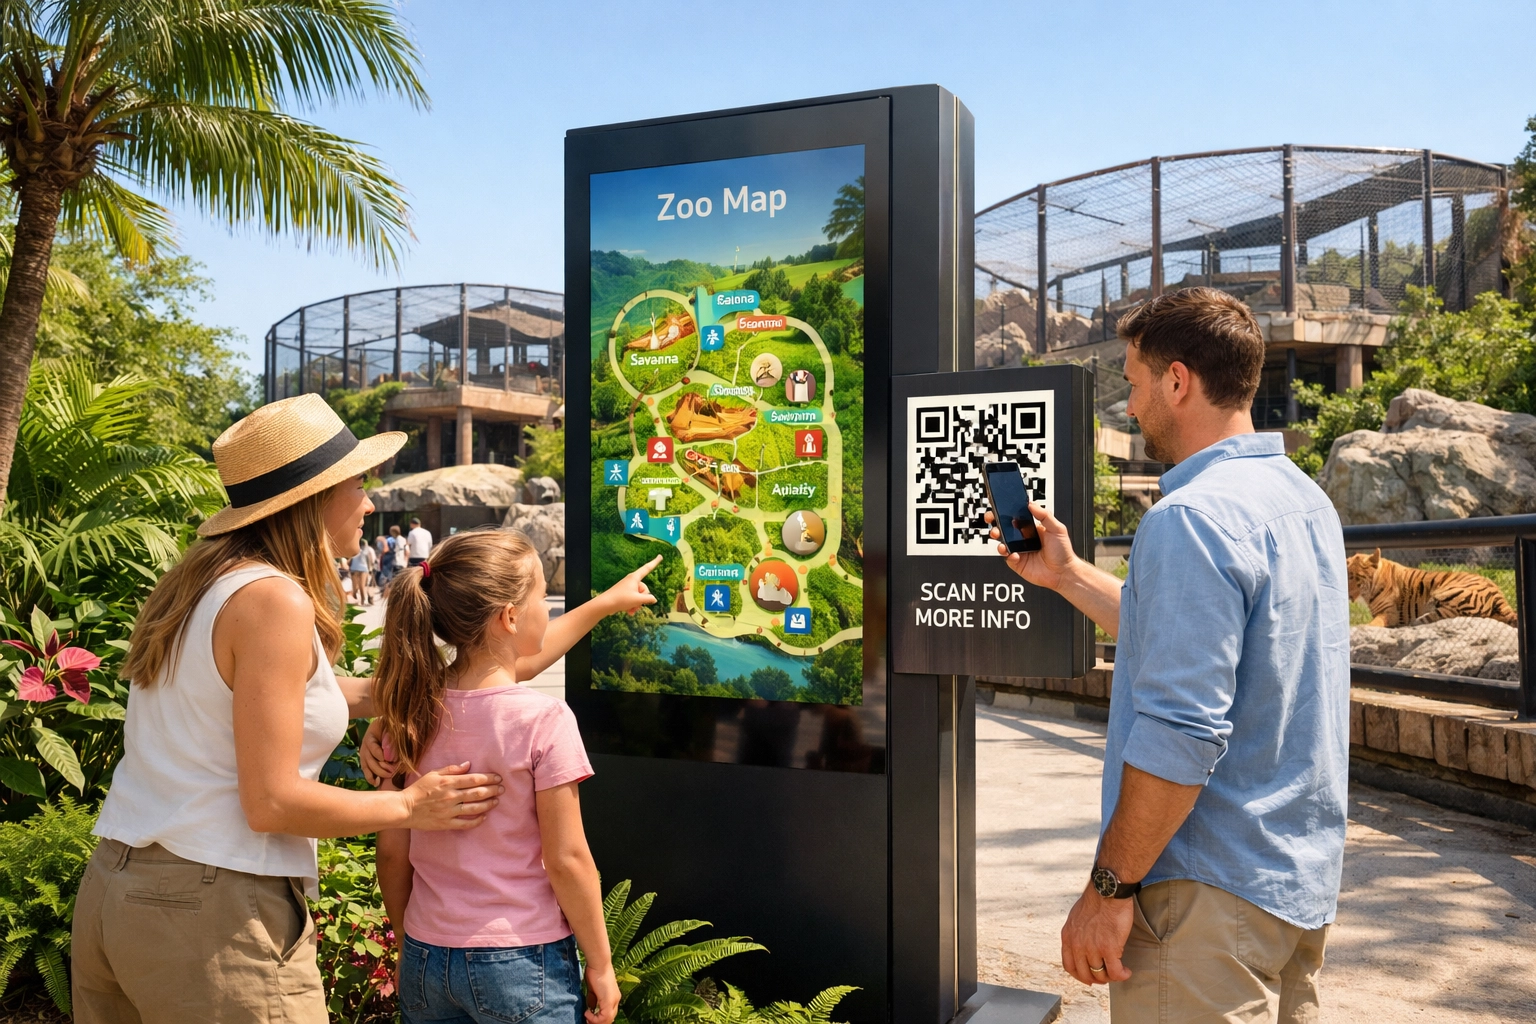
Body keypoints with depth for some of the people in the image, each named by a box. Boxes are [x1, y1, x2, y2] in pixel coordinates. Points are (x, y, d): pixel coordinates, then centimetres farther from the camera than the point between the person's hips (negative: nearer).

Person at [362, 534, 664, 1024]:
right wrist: (600, 965, -2)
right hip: (520, 965, -4)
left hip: (426, 963, 5)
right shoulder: (545, 720, -20)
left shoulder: (411, 712, -5)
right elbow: (566, 860, -15)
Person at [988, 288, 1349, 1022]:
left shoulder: (1189, 519, -22)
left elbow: (1181, 733, -26)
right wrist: (1067, 574, 19)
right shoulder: (1303, 499, 8)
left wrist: (1111, 887, -19)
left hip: (1214, 894, -10)